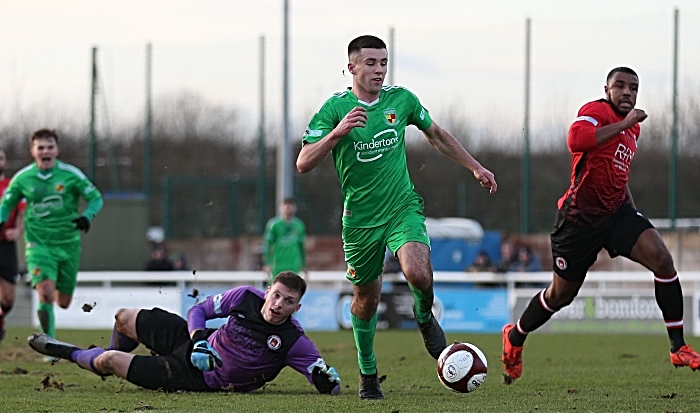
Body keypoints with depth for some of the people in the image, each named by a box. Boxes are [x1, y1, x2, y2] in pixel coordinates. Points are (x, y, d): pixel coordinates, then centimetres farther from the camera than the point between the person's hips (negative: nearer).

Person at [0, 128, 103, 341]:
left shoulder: (70, 174, -6)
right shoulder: (22, 178, -2)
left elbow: (96, 198, -1)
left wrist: (87, 216, -21)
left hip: (68, 244, 1)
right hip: (38, 245, -1)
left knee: (63, 302, 9)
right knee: (46, 293, -23)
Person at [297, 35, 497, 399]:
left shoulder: (401, 99, 1)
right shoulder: (335, 108, -8)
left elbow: (436, 135, 19)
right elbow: (303, 164, -15)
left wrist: (475, 167, 19)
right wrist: (339, 131, -28)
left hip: (403, 208, 1)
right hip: (360, 217, -1)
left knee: (418, 274, -27)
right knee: (366, 298, 9)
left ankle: (424, 316, 8)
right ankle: (368, 373, 32)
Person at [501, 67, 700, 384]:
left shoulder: (633, 127, 13)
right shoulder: (597, 111, -13)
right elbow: (575, 140, -36)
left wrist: (633, 211, 21)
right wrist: (623, 124, -31)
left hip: (617, 212, 6)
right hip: (580, 216, -6)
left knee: (662, 260, -17)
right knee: (561, 295, 7)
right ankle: (515, 338, 36)